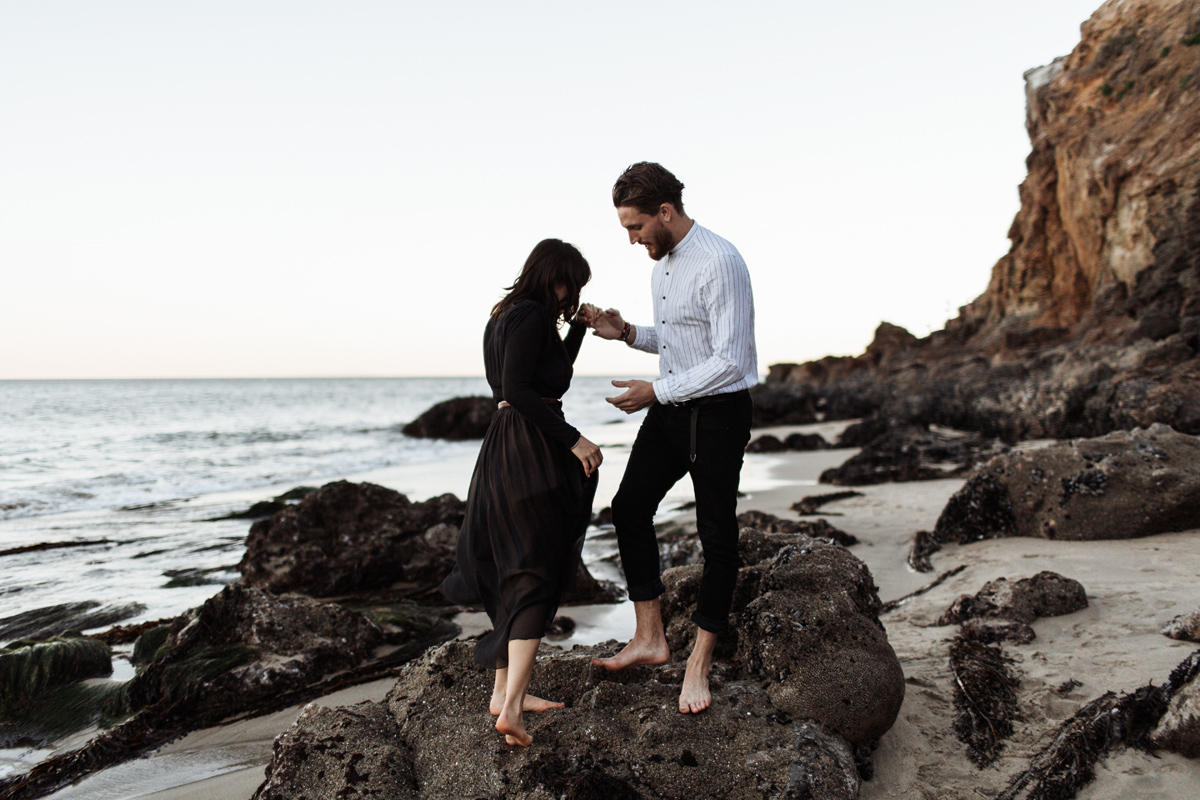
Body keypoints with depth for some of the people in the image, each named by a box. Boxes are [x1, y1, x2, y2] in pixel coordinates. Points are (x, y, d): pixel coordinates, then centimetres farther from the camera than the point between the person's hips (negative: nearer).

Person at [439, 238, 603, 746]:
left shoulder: (505, 315, 17)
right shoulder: (533, 316, -12)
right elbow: (517, 390, -23)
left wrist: (579, 327, 23)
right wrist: (573, 440, -22)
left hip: (502, 451, 9)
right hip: (533, 454, -9)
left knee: (513, 573, 15)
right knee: (538, 576, -5)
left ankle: (505, 691, 23)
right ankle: (511, 705, -10)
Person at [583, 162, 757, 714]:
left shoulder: (719, 263, -20)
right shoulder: (661, 263, 8)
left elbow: (730, 361, -23)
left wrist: (655, 391, -18)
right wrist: (626, 333, 2)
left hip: (718, 411, -9)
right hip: (669, 406, 9)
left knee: (717, 534, 2)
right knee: (630, 507, 9)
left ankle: (699, 664, 15)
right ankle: (649, 639, 20)